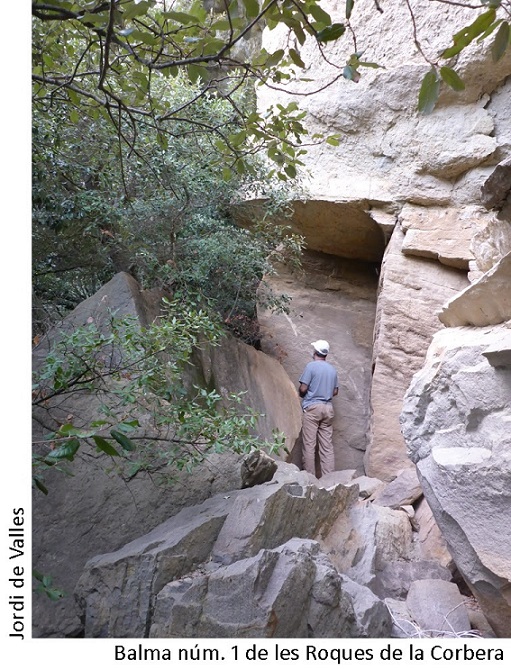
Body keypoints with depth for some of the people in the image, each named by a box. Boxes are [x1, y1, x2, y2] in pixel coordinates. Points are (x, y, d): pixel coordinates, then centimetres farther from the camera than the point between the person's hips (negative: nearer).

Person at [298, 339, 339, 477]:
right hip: (328, 408, 5)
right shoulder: (333, 369, 10)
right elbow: (335, 391, 14)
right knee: (327, 445, 6)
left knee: (309, 445, 0)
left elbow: (303, 388, -11)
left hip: (312, 407, -5)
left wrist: (301, 394, 10)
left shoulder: (311, 366, -7)